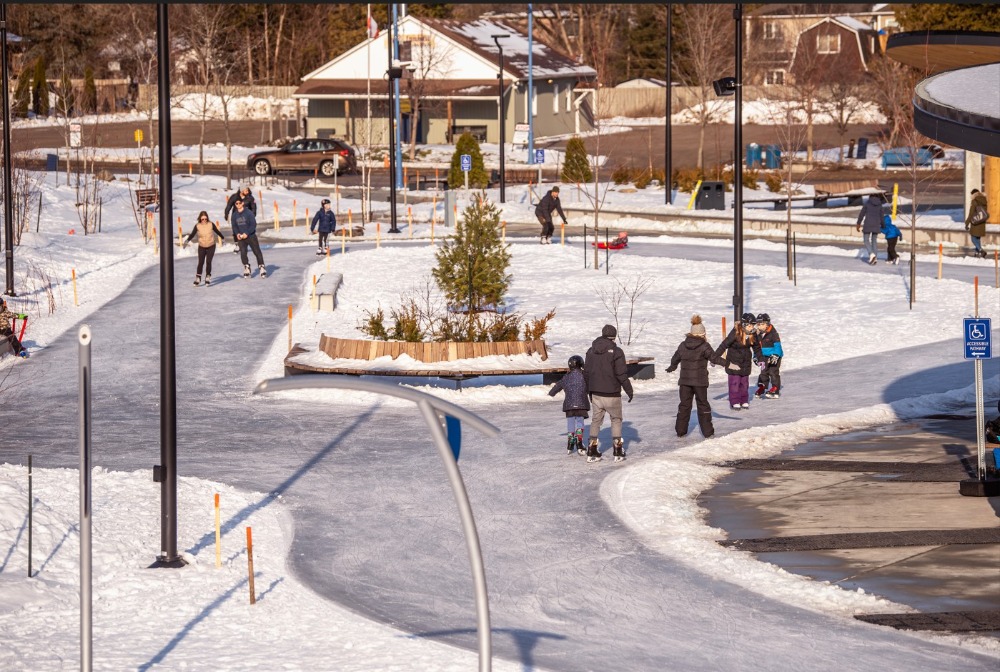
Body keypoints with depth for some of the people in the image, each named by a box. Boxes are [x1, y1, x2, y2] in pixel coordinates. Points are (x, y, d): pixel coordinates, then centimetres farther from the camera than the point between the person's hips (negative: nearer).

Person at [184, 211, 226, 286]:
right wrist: (187, 240, -27)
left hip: (211, 246, 0)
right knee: (200, 263, -4)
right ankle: (198, 278, 7)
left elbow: (217, 231, 8)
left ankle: (208, 277, 4)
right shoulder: (197, 226, -8)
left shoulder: (211, 224, -7)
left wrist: (222, 237, 20)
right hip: (201, 247, 0)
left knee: (208, 262, -9)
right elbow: (192, 234, -10)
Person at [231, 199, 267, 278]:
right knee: (243, 253, -9)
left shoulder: (248, 213, -10)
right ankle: (246, 268, 4)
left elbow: (253, 224, -11)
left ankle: (262, 268, 8)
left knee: (257, 252, -1)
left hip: (251, 236, -3)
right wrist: (237, 234, -8)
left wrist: (247, 233, -18)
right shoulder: (234, 215, 3)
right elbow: (234, 226, 10)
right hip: (241, 238, 3)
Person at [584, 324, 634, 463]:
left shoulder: (591, 351, 5)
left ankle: (592, 452, 9)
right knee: (616, 419, 10)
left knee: (596, 420, 13)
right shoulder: (616, 352, -13)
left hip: (595, 393, 4)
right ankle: (618, 452, 7)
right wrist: (629, 390, -3)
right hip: (612, 393, -4)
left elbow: (586, 373, 10)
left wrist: (589, 391, 20)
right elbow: (621, 374, -14)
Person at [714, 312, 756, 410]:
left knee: (744, 382, 10)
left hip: (746, 361, 5)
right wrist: (715, 357, -22)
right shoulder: (735, 334, -24)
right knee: (734, 382, -4)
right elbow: (724, 345, -22)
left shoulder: (752, 334, -7)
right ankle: (734, 402, 1)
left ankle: (744, 401, 18)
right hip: (734, 361, -5)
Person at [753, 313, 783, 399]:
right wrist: (756, 357, 16)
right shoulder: (758, 335, 5)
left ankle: (775, 390, -5)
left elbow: (777, 345, -19)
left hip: (774, 356, -7)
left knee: (773, 372, -8)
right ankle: (761, 389, 20)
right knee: (763, 372, 11)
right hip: (764, 357, 7)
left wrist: (775, 355, -26)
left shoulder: (773, 333, -17)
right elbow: (757, 346, 18)